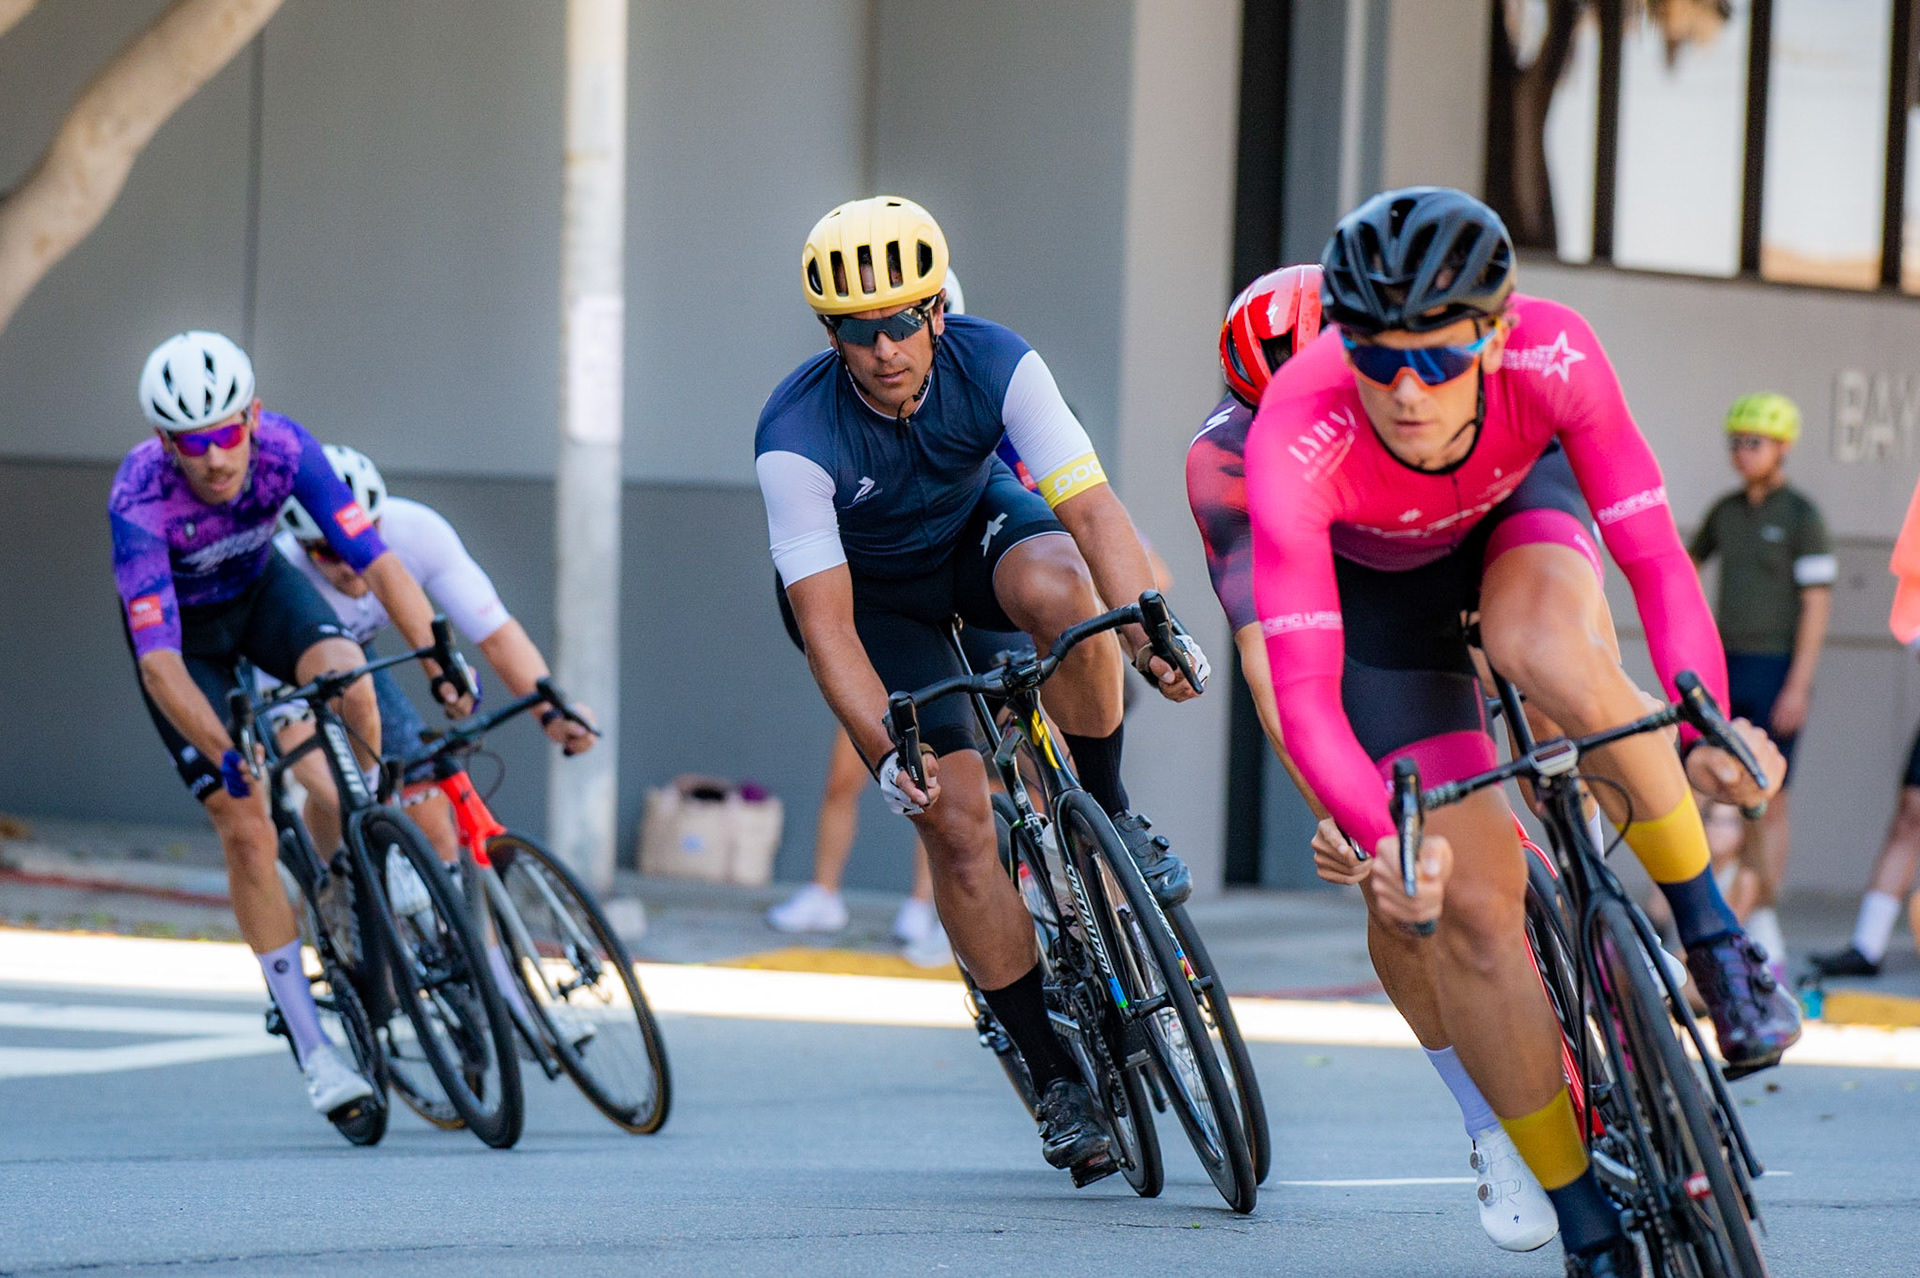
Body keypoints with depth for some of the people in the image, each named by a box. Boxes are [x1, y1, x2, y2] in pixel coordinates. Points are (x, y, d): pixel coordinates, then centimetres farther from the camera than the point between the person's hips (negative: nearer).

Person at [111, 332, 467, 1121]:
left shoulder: (285, 448, -30)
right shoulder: (139, 502, -38)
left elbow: (376, 562, -30)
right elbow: (160, 664, -41)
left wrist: (440, 663, -42)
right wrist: (226, 757, -52)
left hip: (259, 589, 2)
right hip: (182, 627, -2)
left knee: (345, 672, -32)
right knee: (246, 828, -12)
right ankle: (312, 1048, -5)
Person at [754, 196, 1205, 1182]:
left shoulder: (995, 365, -28)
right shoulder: (796, 437, -32)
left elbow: (1090, 506, -34)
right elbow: (827, 627, -33)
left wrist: (1149, 629, -51)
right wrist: (888, 755, -45)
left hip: (977, 524, 1)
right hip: (875, 588, -1)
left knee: (1055, 587, -37)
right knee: (954, 818, -15)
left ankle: (1106, 813, -13)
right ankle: (1053, 1073, -4)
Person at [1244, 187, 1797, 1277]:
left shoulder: (1553, 356, -36)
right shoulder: (1295, 441, -40)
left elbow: (1655, 555, -34)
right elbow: (1303, 690, -42)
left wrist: (1708, 731, -50)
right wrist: (1382, 838, -59)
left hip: (1516, 508, 0)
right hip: (1378, 585, 0)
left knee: (1553, 656, -36)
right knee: (1472, 898, -12)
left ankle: (1716, 938, -15)